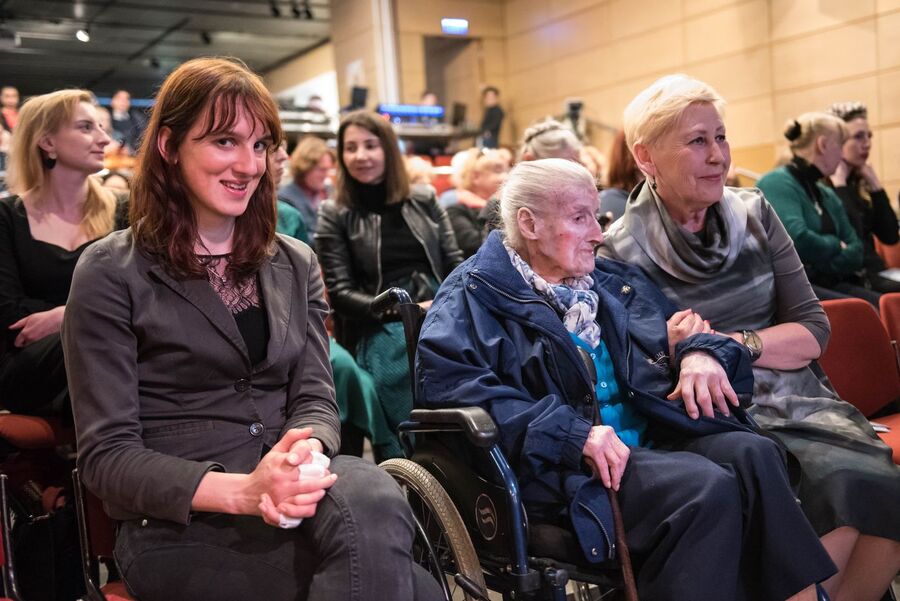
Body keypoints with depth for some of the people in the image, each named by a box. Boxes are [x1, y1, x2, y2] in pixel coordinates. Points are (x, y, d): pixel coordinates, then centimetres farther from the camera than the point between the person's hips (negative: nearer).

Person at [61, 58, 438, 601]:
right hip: (180, 525, -5)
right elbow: (108, 455, -6)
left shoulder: (296, 264, 13)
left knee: (370, 492, -32)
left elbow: (316, 398, 6)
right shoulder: (111, 274, -1)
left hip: (290, 492, 5)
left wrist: (305, 451, -19)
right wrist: (241, 491, -22)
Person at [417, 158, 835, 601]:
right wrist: (573, 433, -22)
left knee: (753, 454, -22)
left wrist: (700, 351, -4)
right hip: (566, 466, -6)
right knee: (707, 486, -28)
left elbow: (679, 332, 25)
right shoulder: (476, 294, 1)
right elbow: (445, 382, -15)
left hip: (654, 439, 6)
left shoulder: (617, 282, 22)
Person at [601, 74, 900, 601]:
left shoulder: (753, 213, 7)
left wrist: (732, 344, -10)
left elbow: (814, 329, 5)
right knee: (847, 494, -26)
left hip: (798, 399, 5)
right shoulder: (623, 253, -5)